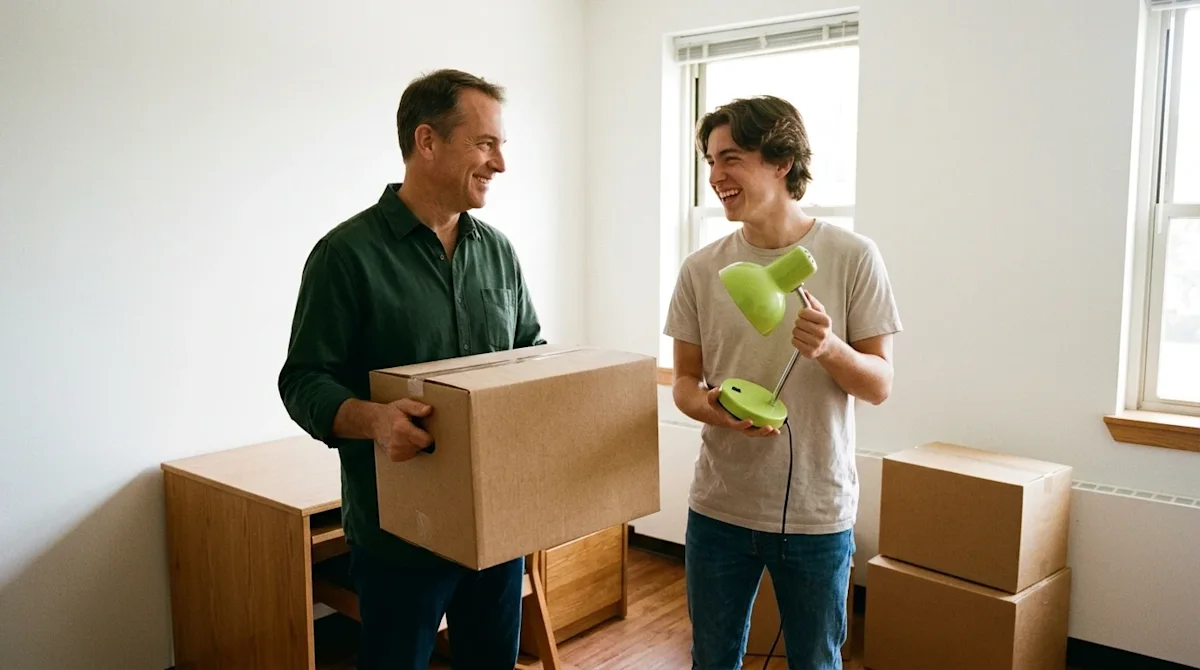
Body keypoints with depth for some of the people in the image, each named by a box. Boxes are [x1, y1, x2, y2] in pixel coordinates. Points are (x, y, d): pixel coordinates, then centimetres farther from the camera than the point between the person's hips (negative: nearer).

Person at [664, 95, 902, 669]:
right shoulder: (701, 269, -1)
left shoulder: (854, 257, -7)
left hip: (818, 512, -2)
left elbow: (879, 386, -4)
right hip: (719, 507, 2)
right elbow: (684, 380, 5)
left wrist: (829, 349, -25)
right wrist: (710, 408, -18)